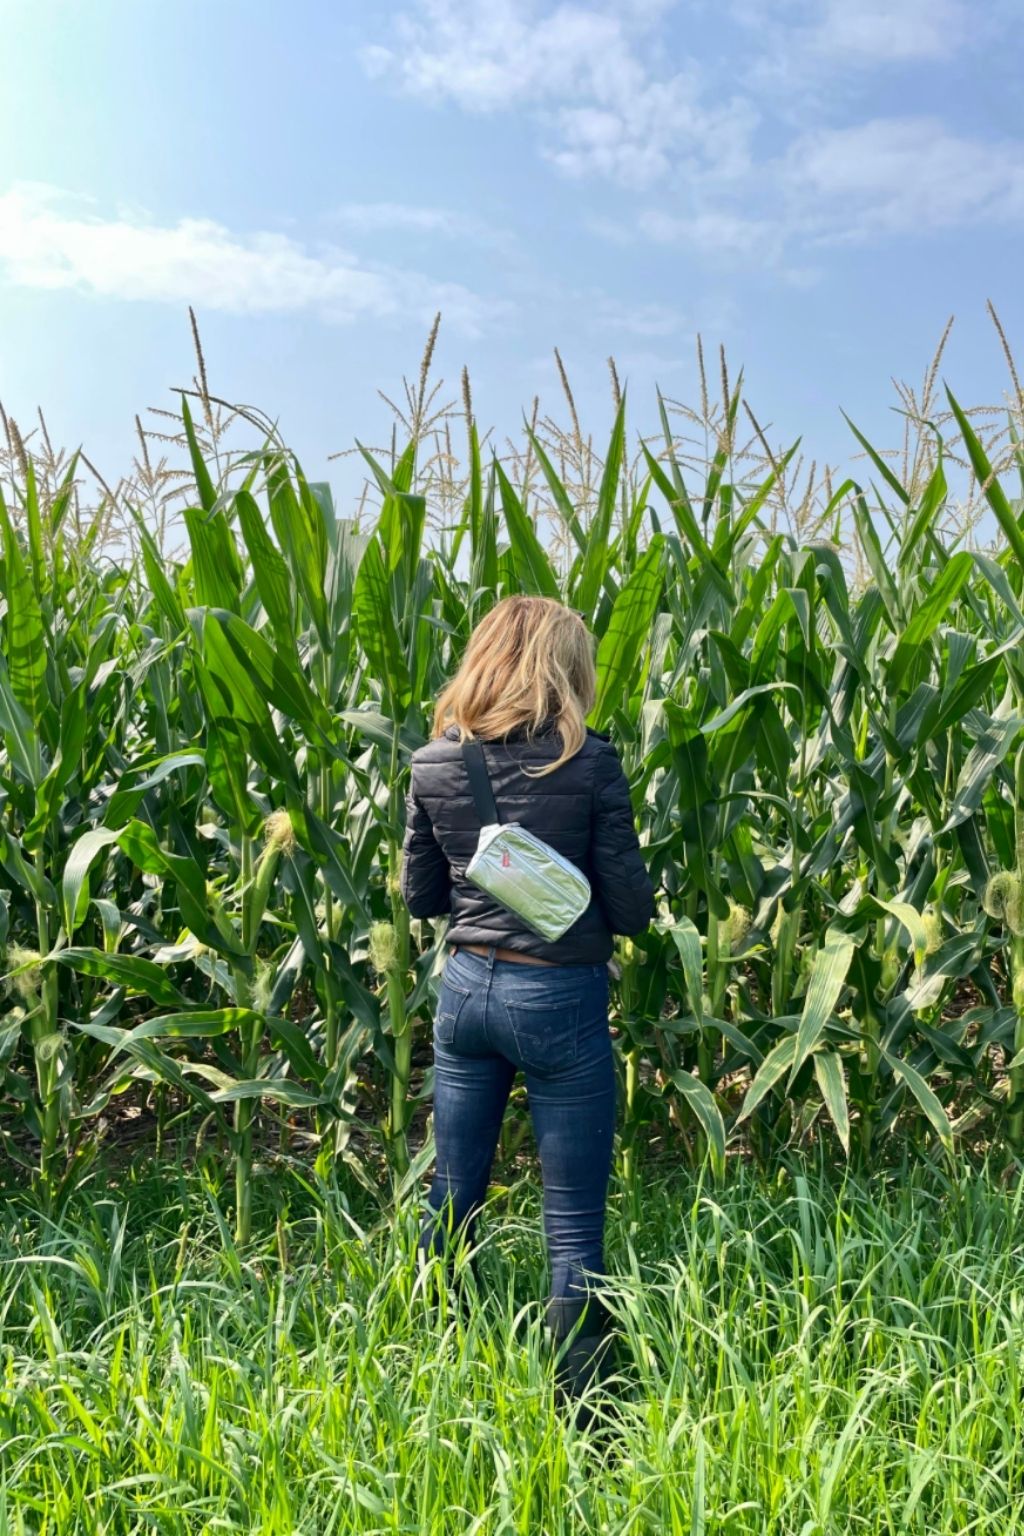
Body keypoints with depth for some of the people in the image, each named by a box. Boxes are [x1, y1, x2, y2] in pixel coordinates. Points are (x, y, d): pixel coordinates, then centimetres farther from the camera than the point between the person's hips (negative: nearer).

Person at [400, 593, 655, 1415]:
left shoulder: (433, 764, -1)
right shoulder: (589, 761, -14)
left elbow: (420, 894, 8)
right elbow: (631, 907, -9)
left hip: (466, 988, 5)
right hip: (560, 1000, -4)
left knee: (451, 1205, 19)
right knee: (574, 1226, 7)